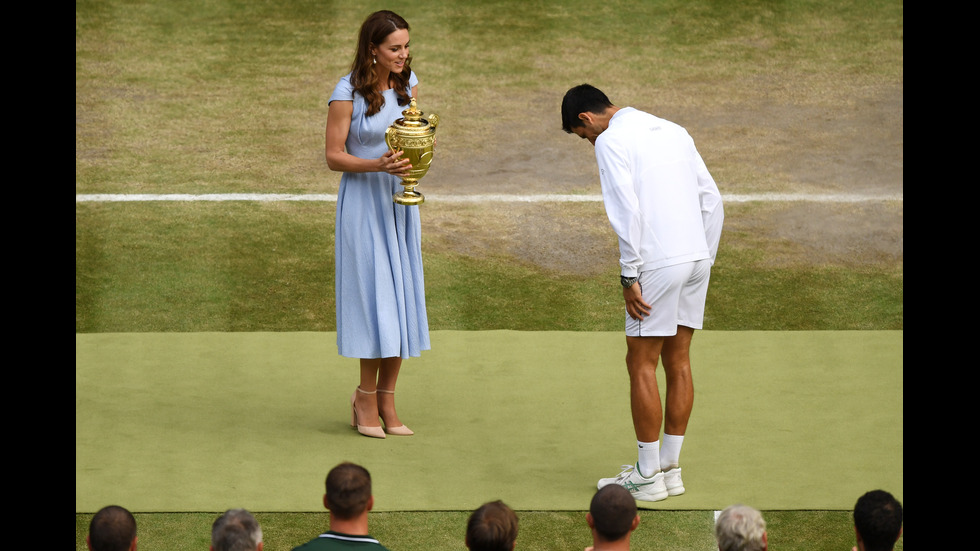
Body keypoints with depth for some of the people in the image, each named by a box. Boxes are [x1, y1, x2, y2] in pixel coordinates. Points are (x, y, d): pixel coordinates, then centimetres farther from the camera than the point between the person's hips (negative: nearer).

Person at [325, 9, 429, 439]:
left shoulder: (408, 82, 4)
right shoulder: (347, 93, -13)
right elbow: (333, 156, -9)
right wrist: (377, 165, -24)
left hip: (400, 200, 6)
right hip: (363, 200, -6)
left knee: (402, 296, 4)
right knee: (373, 295, -6)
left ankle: (386, 399, 12)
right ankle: (366, 397, 7)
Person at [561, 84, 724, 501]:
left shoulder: (611, 141, -4)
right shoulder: (672, 131, 19)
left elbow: (627, 211, -15)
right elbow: (711, 200, 16)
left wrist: (629, 276, -11)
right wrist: (705, 258, 19)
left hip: (658, 262, -7)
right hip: (697, 256, 8)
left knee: (641, 364, 1)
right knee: (677, 361, 13)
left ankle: (648, 476, 3)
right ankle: (670, 468, 18)